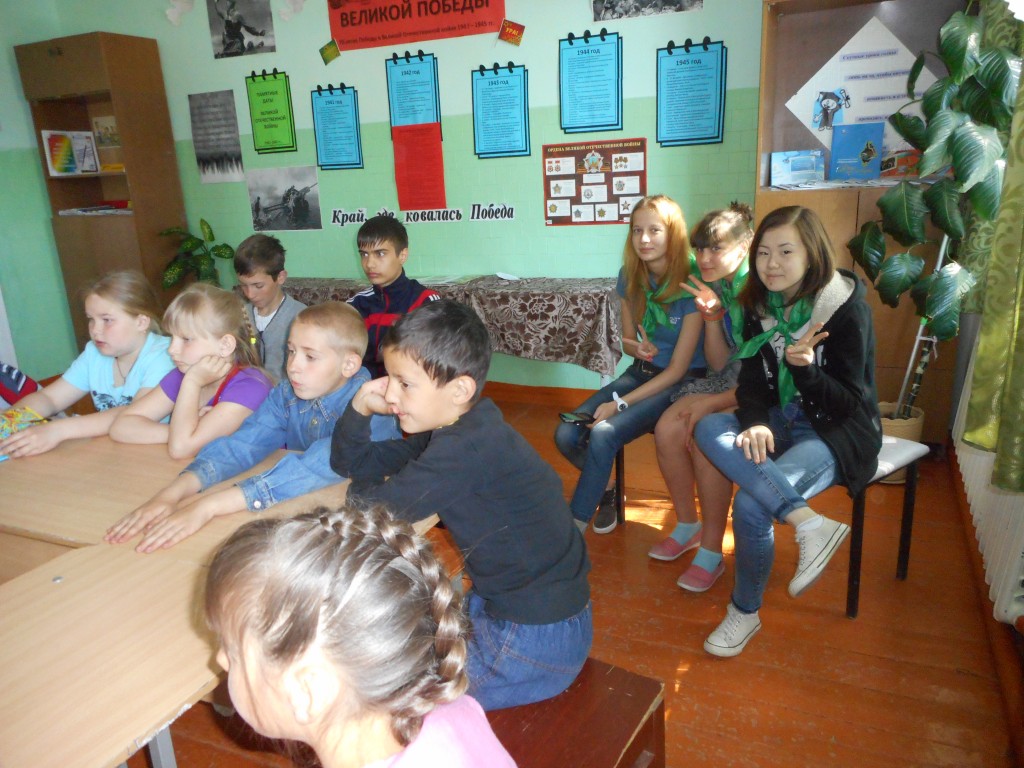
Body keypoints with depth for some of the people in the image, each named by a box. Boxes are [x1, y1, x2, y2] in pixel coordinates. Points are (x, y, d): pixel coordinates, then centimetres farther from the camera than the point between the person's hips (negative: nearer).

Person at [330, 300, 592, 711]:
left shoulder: (467, 447, -29)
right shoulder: (454, 428, 1)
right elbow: (352, 463, 9)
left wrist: (361, 489, -4)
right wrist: (360, 407, -10)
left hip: (537, 640, -9)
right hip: (503, 605, 9)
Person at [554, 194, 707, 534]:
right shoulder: (630, 276, -1)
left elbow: (678, 368, -17)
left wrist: (620, 403, -21)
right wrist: (637, 346, -15)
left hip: (682, 382, -5)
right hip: (642, 371, 6)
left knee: (603, 433, -29)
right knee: (566, 434, -15)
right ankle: (607, 488, 14)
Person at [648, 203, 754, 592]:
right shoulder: (717, 286, 4)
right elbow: (719, 364, 5)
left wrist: (713, 402, -20)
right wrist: (711, 318, -11)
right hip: (729, 379, 6)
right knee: (667, 429, -17)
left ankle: (712, 551, -13)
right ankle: (687, 525, 6)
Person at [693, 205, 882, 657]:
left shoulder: (847, 308, -15)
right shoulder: (760, 304, 1)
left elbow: (850, 402, -14)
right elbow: (751, 379, 0)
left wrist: (807, 369, -34)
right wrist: (755, 423, -22)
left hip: (837, 432, -6)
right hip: (781, 419, 6)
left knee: (750, 505, -28)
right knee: (709, 429, -26)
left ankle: (745, 611, -1)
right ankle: (810, 524, -31)